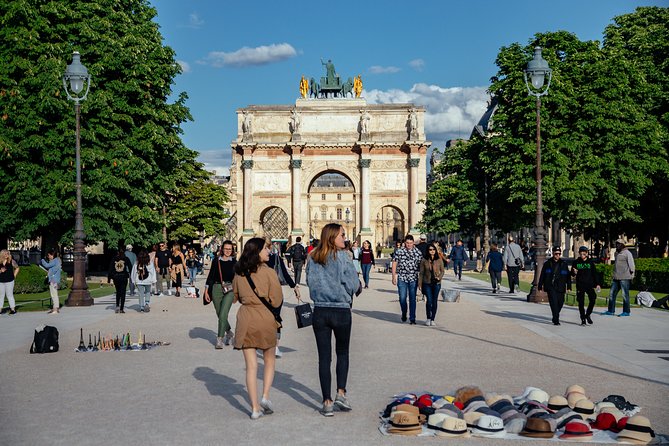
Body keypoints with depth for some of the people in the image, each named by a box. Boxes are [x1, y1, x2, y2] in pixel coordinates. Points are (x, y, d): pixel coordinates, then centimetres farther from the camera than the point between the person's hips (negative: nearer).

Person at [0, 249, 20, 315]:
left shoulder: (11, 261, -2)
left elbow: (17, 268, 8)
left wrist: (14, 275, 2)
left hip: (9, 281, -3)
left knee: (9, 295, 0)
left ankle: (13, 309, 4)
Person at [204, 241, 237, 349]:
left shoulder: (234, 262, 4)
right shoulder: (216, 260, 5)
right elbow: (211, 276, 7)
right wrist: (206, 291, 4)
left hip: (229, 290, -2)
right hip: (216, 289, 2)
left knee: (223, 315, -14)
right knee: (219, 315, 11)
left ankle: (220, 339, -7)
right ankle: (228, 332, 36)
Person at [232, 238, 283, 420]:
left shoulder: (239, 274, 3)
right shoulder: (268, 273, -10)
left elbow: (235, 297, 15)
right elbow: (276, 301, -7)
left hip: (245, 320, 3)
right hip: (265, 319, -3)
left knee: (251, 365, 6)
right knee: (269, 360, 18)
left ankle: (255, 408, 6)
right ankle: (265, 397, 5)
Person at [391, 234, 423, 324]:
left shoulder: (417, 252, 3)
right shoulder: (399, 252, 1)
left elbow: (421, 265, 7)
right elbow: (394, 264, 5)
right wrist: (394, 276, 1)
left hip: (413, 279, 0)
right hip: (402, 278, 0)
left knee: (412, 299, 0)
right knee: (402, 298, 4)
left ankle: (412, 318, 3)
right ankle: (404, 314, 28)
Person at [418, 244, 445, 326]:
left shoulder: (439, 260, 0)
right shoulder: (424, 260, -1)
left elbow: (442, 271, 8)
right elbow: (421, 273, 3)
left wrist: (439, 277, -11)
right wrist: (419, 284, 0)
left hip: (436, 283, 1)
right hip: (427, 283, -1)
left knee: (434, 301, 4)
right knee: (429, 300, -11)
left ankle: (432, 319, 16)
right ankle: (428, 318, 9)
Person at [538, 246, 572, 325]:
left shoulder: (564, 264, 9)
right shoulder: (547, 263, 4)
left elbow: (568, 276, 11)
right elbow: (542, 276, 7)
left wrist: (569, 286, 3)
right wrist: (540, 286, 4)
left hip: (560, 287, 3)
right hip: (550, 287, -3)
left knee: (560, 303, 7)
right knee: (554, 302, -14)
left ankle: (555, 318, 29)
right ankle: (556, 320, -13)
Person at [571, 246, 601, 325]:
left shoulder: (591, 262, 6)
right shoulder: (576, 262, 4)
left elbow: (595, 273, 9)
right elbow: (572, 274, 7)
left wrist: (597, 284, 3)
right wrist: (574, 273, -16)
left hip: (589, 285, 0)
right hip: (580, 285, 0)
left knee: (593, 299, -11)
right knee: (581, 303, 0)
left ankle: (588, 314, 11)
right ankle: (583, 319, 9)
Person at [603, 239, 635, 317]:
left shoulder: (627, 253, -6)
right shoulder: (617, 253, 18)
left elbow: (631, 265, -9)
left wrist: (631, 276, -11)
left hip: (625, 278, -8)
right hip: (616, 277, 8)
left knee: (625, 295, -3)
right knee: (612, 293, 7)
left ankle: (626, 312, 3)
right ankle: (611, 311, 12)